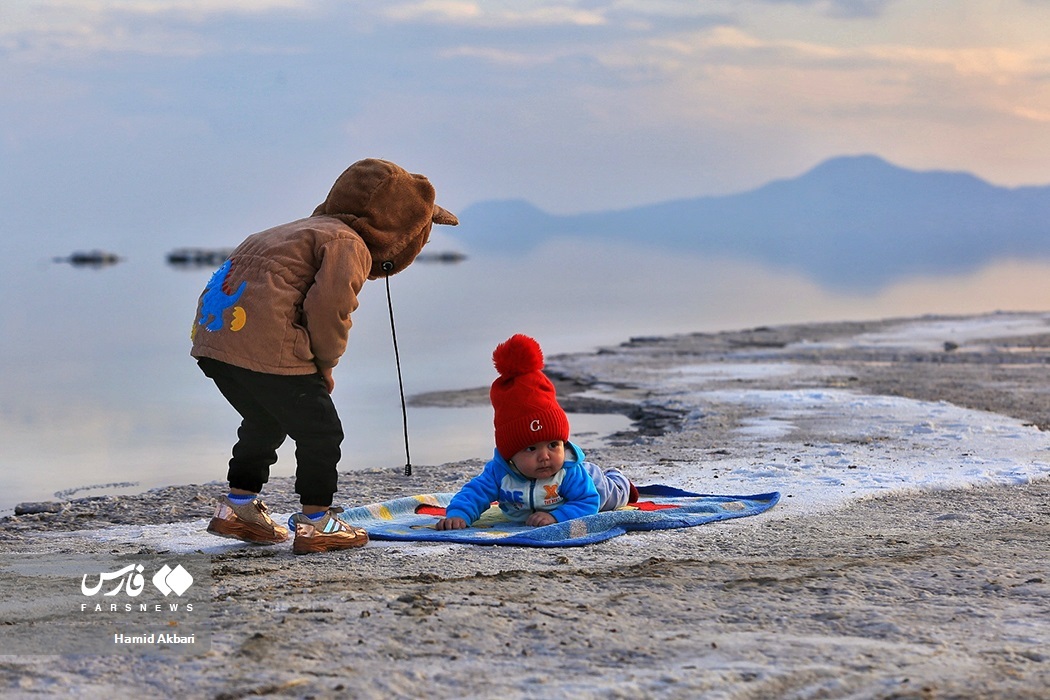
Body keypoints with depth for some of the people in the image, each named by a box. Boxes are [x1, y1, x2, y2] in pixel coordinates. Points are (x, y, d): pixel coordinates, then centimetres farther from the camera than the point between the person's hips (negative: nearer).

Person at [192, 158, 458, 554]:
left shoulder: (309, 229, 27)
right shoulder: (348, 245, -4)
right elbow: (327, 308, -14)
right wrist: (325, 365, 1)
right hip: (263, 345, -10)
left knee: (265, 422, 28)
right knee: (320, 430, 2)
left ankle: (238, 506, 32)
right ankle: (316, 524, 7)